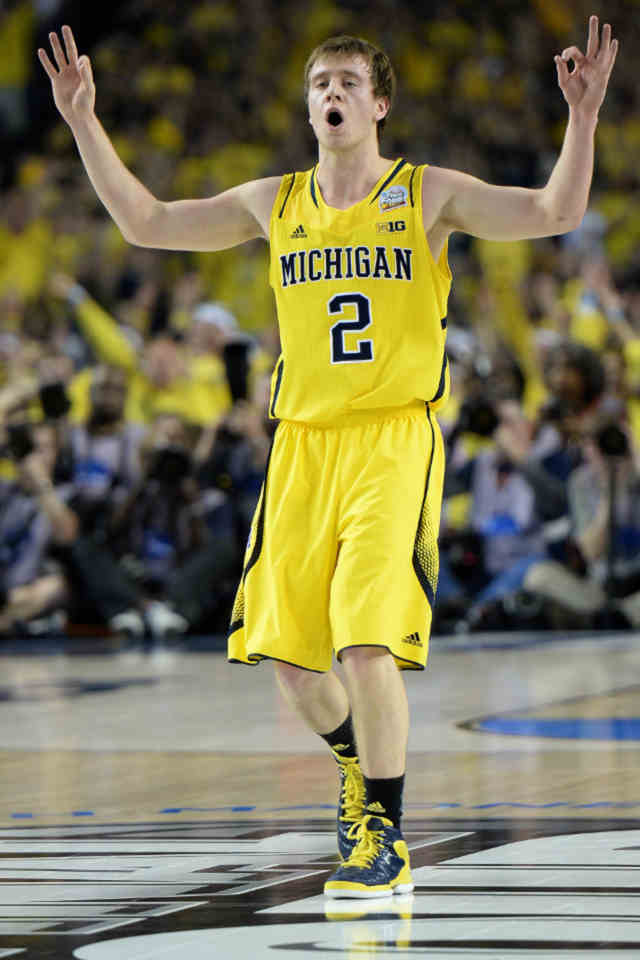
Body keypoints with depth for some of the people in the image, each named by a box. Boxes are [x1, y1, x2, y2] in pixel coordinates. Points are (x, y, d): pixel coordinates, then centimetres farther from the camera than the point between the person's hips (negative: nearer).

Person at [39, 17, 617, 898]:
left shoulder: (429, 196, 1)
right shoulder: (275, 204, 11)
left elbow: (554, 212, -8)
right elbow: (147, 223, 15)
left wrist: (583, 115, -22)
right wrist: (84, 123, 7)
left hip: (394, 441, -4)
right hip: (302, 444, 4)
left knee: (367, 648, -17)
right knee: (288, 658, 5)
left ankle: (386, 842, -3)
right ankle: (358, 764, 36)